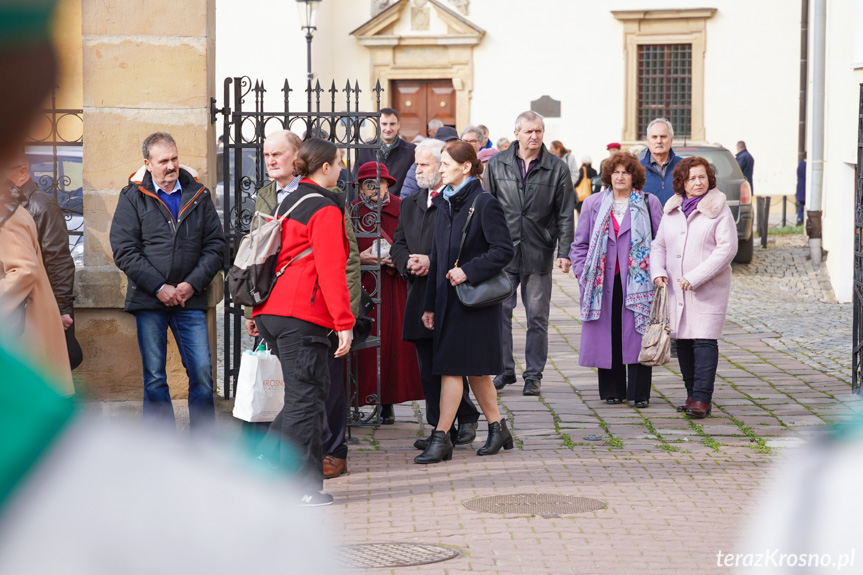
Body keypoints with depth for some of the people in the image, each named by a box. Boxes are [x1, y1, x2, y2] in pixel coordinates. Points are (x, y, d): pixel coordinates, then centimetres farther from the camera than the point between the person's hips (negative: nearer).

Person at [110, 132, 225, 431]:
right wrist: (158, 287, -12)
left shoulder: (199, 196, 8)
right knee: (154, 377, 4)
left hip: (191, 301, 1)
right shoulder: (133, 198, 2)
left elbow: (215, 246, 6)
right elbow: (124, 250, -5)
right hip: (149, 300, -1)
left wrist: (192, 284, -7)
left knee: (202, 373, -3)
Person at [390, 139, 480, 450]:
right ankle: (440, 428, 12)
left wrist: (433, 262, -17)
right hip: (420, 295, 6)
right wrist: (409, 263, -5)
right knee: (428, 369, 6)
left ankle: (466, 420, 12)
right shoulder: (409, 205, 18)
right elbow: (398, 246, 16)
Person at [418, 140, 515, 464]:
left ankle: (441, 437, -7)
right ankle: (497, 428, 23)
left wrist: (468, 271, -20)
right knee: (474, 369, 12)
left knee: (452, 366, -9)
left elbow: (504, 251, -14)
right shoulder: (444, 203, 12)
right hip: (448, 297, 8)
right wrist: (430, 304, 14)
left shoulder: (484, 203, -11)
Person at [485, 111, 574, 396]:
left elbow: (565, 215, 3)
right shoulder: (497, 164, 5)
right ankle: (504, 370, 13)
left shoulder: (557, 169, 2)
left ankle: (533, 375, 12)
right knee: (500, 312, 0)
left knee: (537, 317, 3)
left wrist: (564, 252, -5)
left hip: (539, 254, -1)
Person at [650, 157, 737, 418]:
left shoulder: (719, 209, -3)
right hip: (676, 288, 5)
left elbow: (727, 248, -10)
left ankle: (702, 399, -14)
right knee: (683, 342, 7)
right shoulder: (672, 210, 13)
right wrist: (658, 271, -2)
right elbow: (659, 245, 19)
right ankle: (692, 395, 17)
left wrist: (695, 277, -16)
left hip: (709, 289, -5)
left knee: (704, 340, -12)